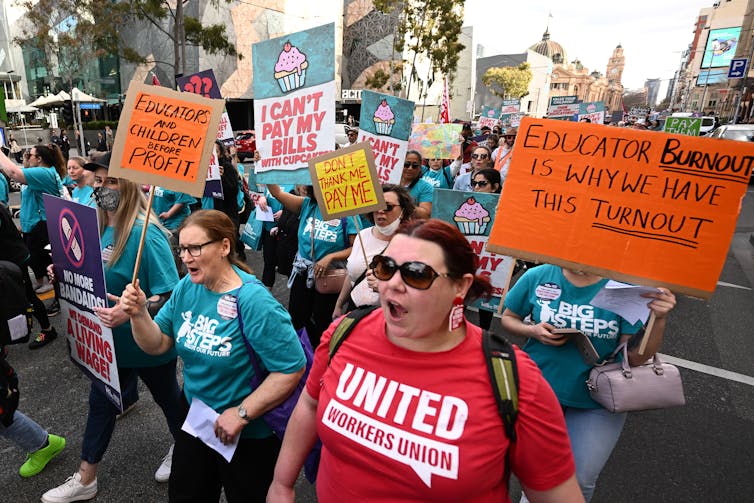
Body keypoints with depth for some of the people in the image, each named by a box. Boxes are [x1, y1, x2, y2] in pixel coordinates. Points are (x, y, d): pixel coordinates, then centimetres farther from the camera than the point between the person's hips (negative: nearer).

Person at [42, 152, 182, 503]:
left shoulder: (145, 233, -26)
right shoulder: (101, 228, -1)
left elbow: (171, 293, -28)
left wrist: (131, 311, -40)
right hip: (110, 338, 7)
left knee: (167, 397, 17)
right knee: (100, 401, 20)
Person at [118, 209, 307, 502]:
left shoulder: (253, 302, -30)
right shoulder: (187, 288, -6)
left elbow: (291, 370, -30)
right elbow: (157, 345, 0)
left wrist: (242, 413, -24)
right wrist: (139, 314, -18)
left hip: (248, 433, -6)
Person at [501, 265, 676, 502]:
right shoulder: (538, 276, -12)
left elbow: (636, 357, -12)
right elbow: (508, 317, 3)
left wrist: (659, 319, -28)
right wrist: (532, 331, -16)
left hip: (596, 403, -1)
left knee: (580, 482, 9)